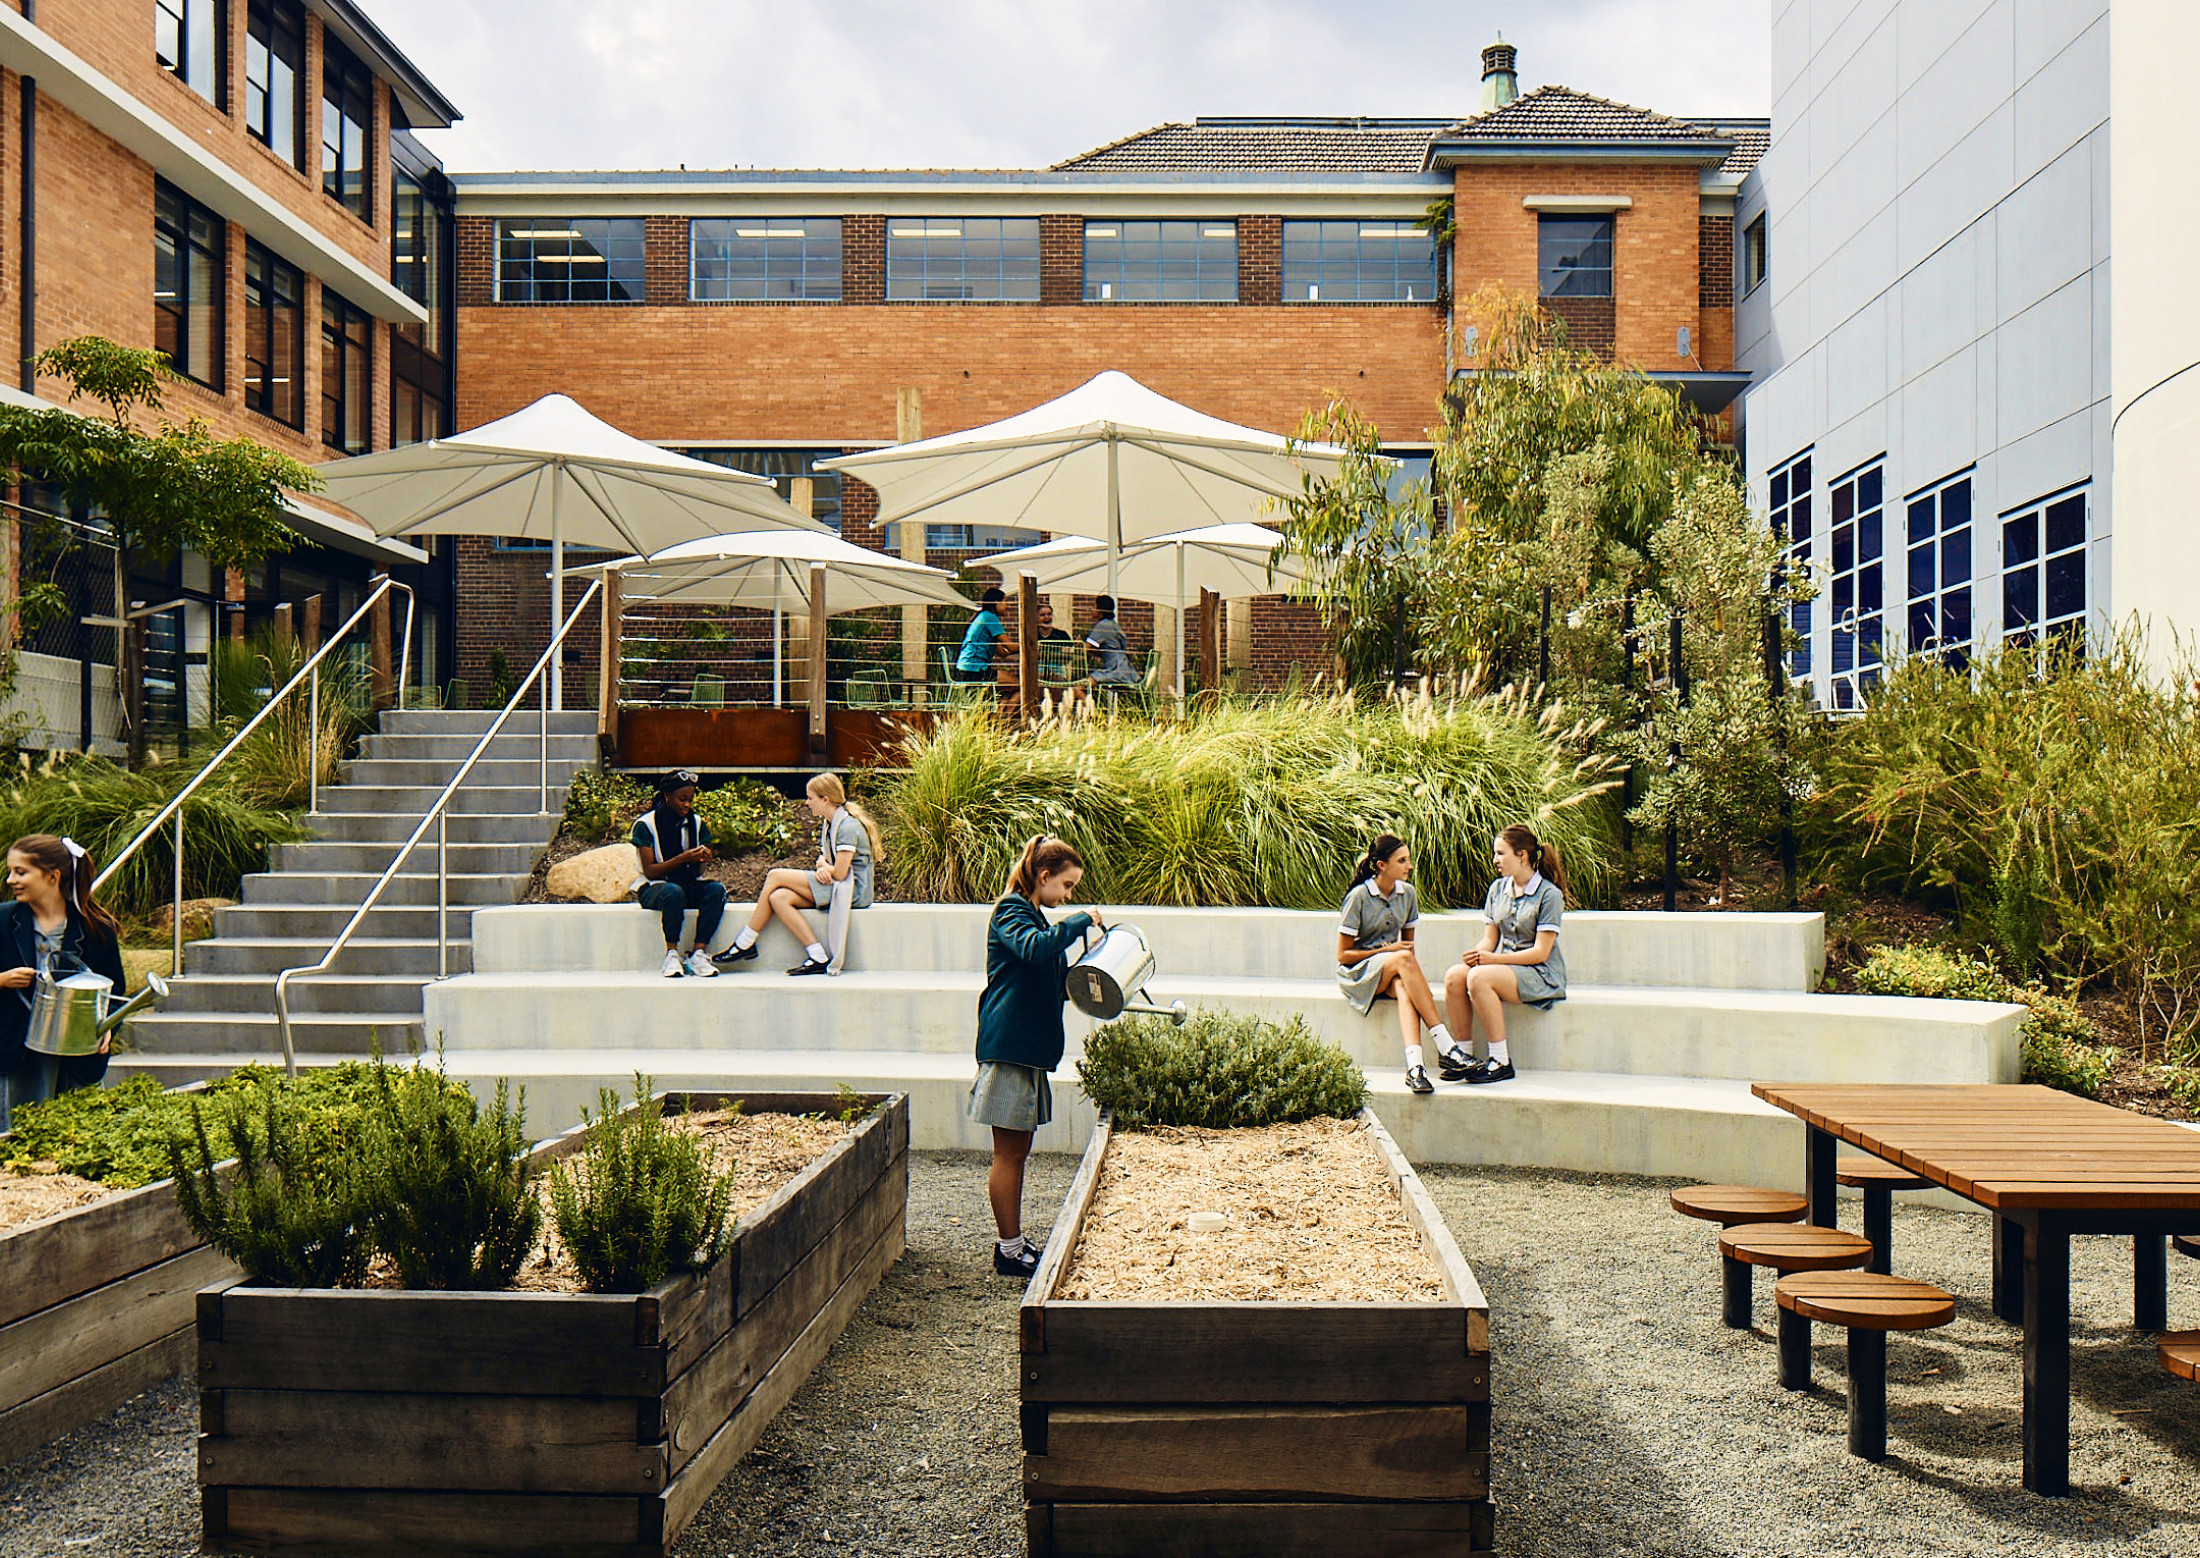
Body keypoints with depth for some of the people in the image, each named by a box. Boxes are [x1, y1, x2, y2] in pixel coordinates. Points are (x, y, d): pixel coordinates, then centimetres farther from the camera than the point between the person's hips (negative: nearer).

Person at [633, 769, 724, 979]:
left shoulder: (696, 824, 7)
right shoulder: (646, 824, -7)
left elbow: (697, 872, 5)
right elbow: (650, 871, -12)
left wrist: (701, 859, -19)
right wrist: (682, 859, -25)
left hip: (689, 885, 4)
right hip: (653, 888, -4)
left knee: (717, 889, -27)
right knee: (674, 892, -39)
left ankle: (699, 952, -29)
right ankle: (671, 954, -26)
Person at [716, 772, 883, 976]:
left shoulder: (847, 826, -16)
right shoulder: (828, 823, 16)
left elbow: (840, 873, -20)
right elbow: (823, 858, 18)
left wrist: (826, 868, 2)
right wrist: (823, 867, -7)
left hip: (853, 891, -9)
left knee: (775, 875, -13)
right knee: (778, 898, -14)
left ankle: (744, 944, -5)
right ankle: (818, 958, -19)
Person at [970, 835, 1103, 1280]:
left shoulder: (1032, 915, 22)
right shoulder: (1010, 911, -9)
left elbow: (1055, 976, 27)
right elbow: (1034, 948, -31)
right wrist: (1080, 922, -21)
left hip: (1028, 1047, 10)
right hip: (1008, 1046, -10)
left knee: (1017, 1151, 13)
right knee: (1008, 1154, -4)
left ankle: (1014, 1243, 19)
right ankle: (1009, 1250, 2)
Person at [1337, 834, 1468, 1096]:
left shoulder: (1408, 893, 5)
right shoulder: (1359, 897, -11)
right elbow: (1343, 955, -8)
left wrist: (1408, 964, -8)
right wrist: (1387, 951, -16)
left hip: (1394, 973, 4)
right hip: (1359, 972, -4)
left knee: (1404, 989, -35)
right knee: (1404, 958, -35)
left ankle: (1414, 1065, -53)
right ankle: (1444, 1044, -39)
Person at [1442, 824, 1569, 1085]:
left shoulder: (1549, 895, -9)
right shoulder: (1498, 888, 12)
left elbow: (1540, 952, -14)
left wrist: (1492, 958, -21)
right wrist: (1476, 953, -12)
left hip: (1541, 975, -6)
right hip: (1505, 966, 6)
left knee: (1479, 977, -33)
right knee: (1454, 975, -23)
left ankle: (1501, 1062, -25)